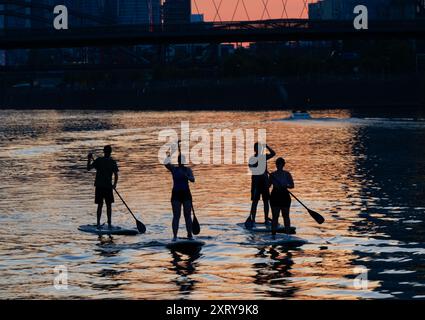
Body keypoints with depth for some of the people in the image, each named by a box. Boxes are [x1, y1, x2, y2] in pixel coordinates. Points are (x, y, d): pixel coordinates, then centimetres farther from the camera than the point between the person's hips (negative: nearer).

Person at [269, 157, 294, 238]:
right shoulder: (272, 174, 5)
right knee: (275, 216, 0)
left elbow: (292, 185, -2)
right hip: (275, 196, 0)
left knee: (286, 216, 4)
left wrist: (286, 186, -20)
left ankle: (287, 233, 10)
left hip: (284, 196, 0)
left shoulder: (287, 174, 2)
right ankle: (273, 233, 3)